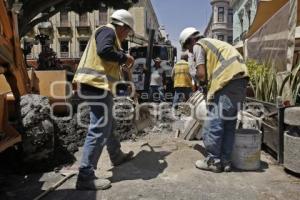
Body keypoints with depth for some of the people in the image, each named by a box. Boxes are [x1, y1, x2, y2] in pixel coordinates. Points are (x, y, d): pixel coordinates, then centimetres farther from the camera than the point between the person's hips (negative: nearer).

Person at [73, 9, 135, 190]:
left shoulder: (108, 33, 24)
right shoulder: (108, 30, -6)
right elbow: (104, 51, -25)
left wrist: (121, 60, 17)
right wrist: (124, 58, -12)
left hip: (99, 85, 11)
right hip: (97, 85, -11)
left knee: (108, 123, 22)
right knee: (99, 130, -10)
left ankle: (117, 156, 40)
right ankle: (85, 177, -4)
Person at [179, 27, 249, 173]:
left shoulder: (198, 45, 6)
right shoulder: (212, 43, 32)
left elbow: (201, 73, -6)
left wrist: (205, 88, 10)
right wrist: (209, 89, 21)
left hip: (228, 79, -9)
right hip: (241, 78, 9)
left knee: (214, 121, -3)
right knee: (229, 122, 10)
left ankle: (214, 161, 3)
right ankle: (225, 161, 16)